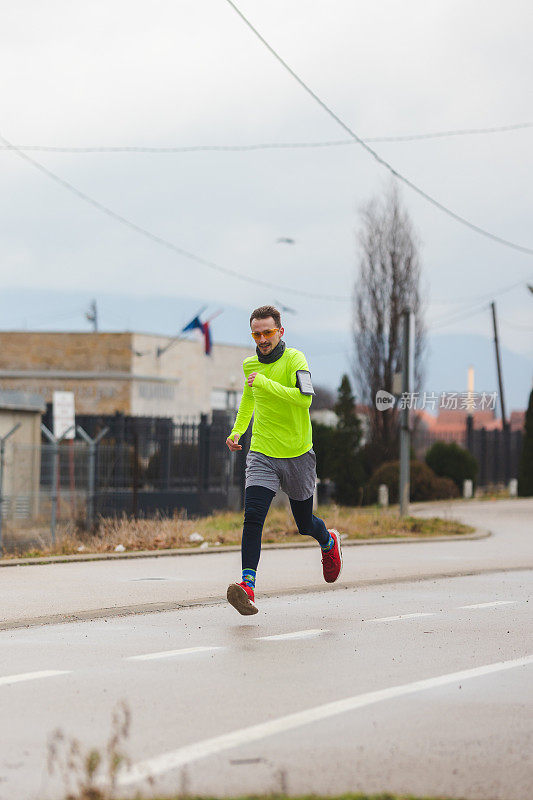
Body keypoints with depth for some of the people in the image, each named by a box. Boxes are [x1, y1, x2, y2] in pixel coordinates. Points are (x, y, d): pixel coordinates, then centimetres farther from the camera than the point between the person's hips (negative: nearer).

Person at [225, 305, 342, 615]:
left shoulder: (294, 359, -11)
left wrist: (267, 383, -32)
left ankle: (329, 542, 49)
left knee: (305, 523, 13)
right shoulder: (250, 365, 6)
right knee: (253, 516, -19)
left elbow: (305, 398, -28)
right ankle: (248, 587, -28)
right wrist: (238, 431, 17)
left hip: (298, 454, -3)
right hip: (262, 454, 3)